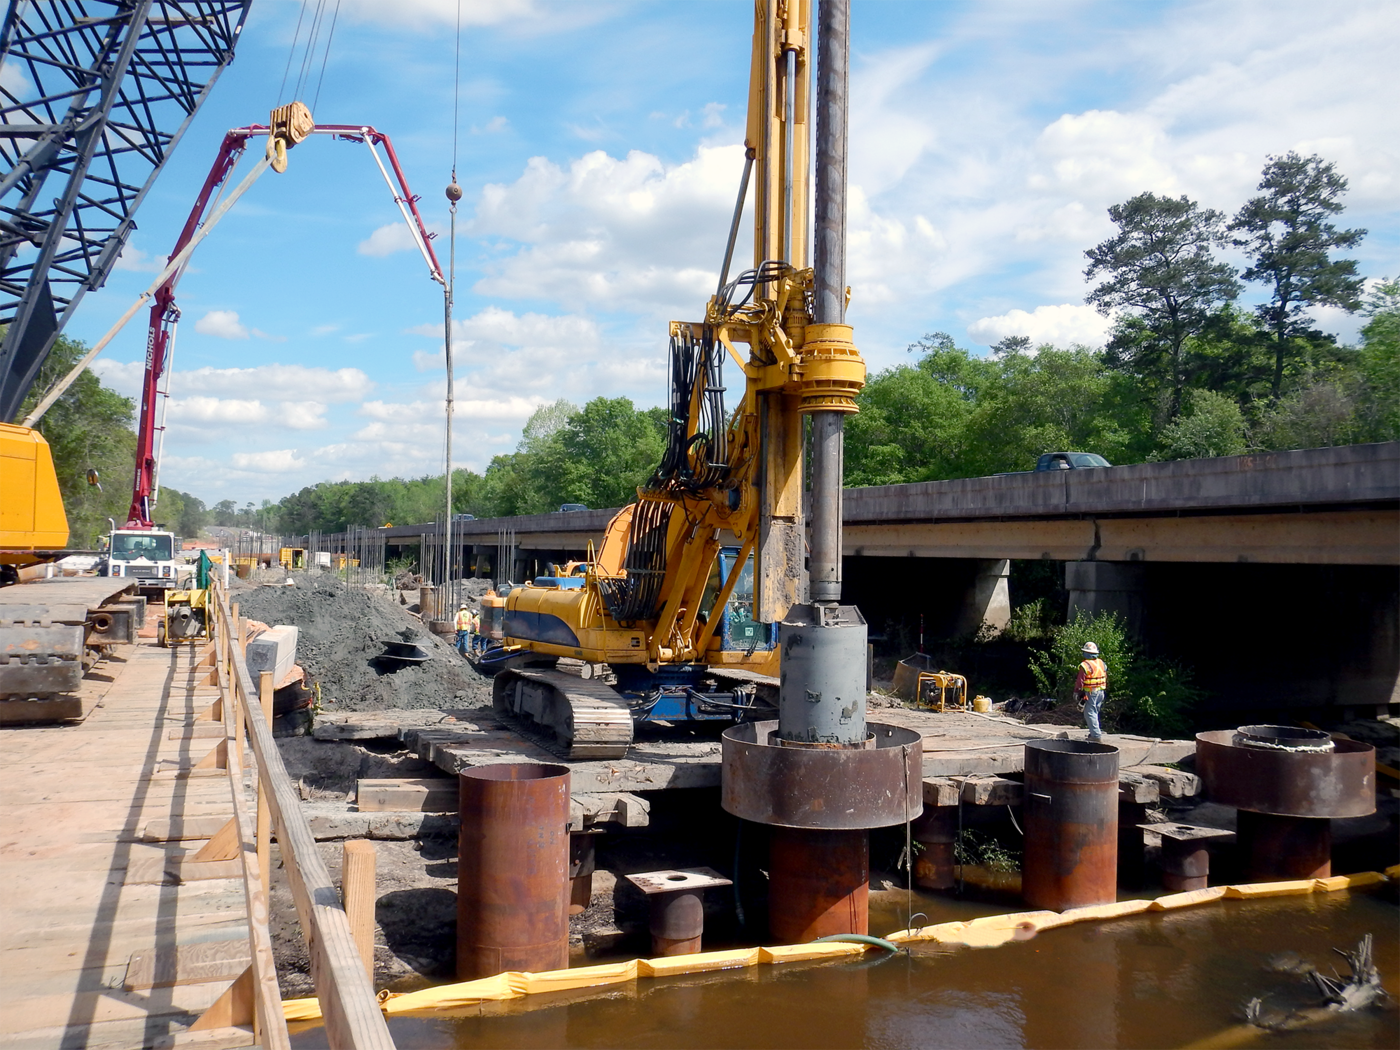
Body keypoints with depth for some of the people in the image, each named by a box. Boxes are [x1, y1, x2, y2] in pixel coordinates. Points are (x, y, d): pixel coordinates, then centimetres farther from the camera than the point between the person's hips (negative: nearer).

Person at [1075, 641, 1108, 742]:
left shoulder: (1085, 665, -16)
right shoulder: (1101, 663, 7)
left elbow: (1080, 681, -14)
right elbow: (1105, 678, 15)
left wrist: (1076, 691, -3)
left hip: (1090, 693, -8)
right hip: (1100, 692, 8)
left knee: (1090, 713, -3)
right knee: (1095, 712, 20)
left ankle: (1096, 735, -9)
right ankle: (1095, 731, 25)